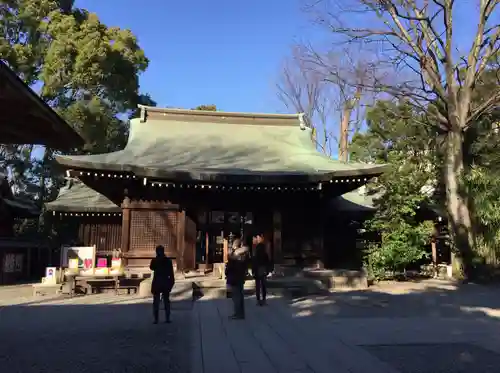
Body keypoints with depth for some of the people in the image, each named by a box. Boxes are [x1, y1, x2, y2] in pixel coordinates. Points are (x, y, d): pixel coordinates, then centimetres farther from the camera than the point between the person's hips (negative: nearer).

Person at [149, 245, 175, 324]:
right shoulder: (168, 260, -3)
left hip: (157, 283, -1)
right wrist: (172, 282, 4)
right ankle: (167, 319, 7)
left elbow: (151, 268, 15)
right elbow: (171, 273, -4)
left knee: (156, 301, 5)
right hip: (166, 282, 1)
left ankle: (156, 319, 2)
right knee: (166, 301, 9)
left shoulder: (154, 260, -6)